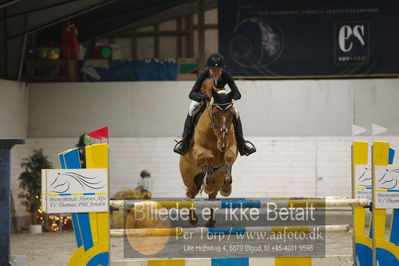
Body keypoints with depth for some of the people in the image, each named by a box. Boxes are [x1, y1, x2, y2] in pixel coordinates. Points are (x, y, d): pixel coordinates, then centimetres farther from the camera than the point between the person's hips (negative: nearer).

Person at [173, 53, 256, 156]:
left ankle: (241, 143, -1)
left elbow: (237, 94, -31)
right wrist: (202, 97, -61)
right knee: (192, 109, -29)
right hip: (203, 98, -1)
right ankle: (184, 142, -23)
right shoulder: (204, 75, -34)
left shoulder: (226, 75, -30)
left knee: (235, 112, -18)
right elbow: (192, 94, -39)